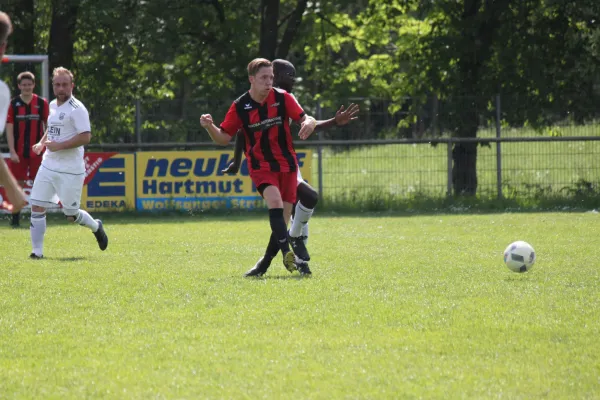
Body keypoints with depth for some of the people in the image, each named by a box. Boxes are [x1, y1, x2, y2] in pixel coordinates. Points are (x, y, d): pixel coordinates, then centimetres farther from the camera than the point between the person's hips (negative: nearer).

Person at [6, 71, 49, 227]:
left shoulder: (42, 103, 1)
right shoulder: (13, 104, 0)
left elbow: (48, 126, 6)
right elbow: (9, 129, -2)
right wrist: (12, 152, -9)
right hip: (19, 152, 0)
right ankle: (15, 218, 10)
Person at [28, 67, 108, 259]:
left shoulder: (77, 109, -13)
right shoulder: (53, 105, 12)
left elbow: (85, 137, -20)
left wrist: (59, 146, -23)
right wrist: (42, 143, 12)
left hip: (70, 170, -7)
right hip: (48, 166, 7)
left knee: (71, 215, 3)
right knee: (36, 207, -4)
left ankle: (96, 227, 33)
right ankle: (37, 251, 1)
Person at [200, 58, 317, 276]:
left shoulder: (282, 98, -3)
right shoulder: (240, 106, -4)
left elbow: (305, 119, -1)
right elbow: (224, 137, 1)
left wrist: (309, 123, -25)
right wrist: (210, 127, -19)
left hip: (287, 164, 2)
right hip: (261, 166, -2)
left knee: (284, 215, 3)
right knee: (274, 201, -27)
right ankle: (288, 253, -32)